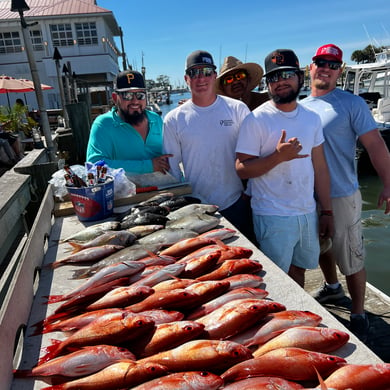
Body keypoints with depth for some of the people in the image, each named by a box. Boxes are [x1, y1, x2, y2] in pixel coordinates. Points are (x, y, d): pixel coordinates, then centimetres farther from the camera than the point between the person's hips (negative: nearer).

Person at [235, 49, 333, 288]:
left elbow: (320, 167, 9)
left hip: (308, 213, 5)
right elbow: (242, 169, -13)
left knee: (298, 270, 20)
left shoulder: (312, 118, 7)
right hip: (273, 217, -5)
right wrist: (278, 156, -25)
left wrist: (327, 212, 8)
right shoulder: (256, 120, -10)